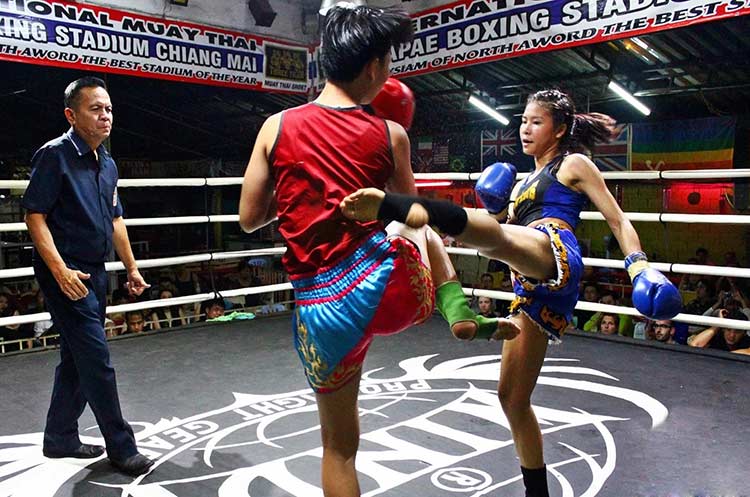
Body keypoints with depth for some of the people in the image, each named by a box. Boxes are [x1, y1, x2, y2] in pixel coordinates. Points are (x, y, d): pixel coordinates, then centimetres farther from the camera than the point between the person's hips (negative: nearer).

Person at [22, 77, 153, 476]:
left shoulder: (107, 164, 13)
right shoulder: (54, 154, -11)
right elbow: (35, 216, -14)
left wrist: (131, 268, 16)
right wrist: (60, 270, -23)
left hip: (94, 273, 9)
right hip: (66, 274, -8)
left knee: (77, 360, 16)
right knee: (97, 362, -6)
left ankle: (59, 438, 31)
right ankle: (121, 448, 5)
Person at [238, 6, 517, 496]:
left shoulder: (276, 127, 0)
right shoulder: (390, 134, 0)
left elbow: (249, 218, 8)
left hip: (324, 311, 1)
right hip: (392, 286, 0)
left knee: (339, 445, 21)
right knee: (424, 230, 35)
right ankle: (461, 316, 22)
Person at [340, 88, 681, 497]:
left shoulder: (574, 164, 14)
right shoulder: (525, 180, 34)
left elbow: (619, 221, 8)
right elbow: (509, 237, 29)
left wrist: (639, 265, -9)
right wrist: (496, 209, 10)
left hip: (554, 252, -8)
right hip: (530, 285, 8)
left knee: (491, 234, -40)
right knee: (512, 396, 8)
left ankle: (392, 204, -68)